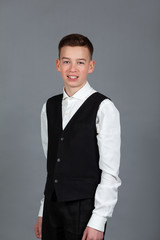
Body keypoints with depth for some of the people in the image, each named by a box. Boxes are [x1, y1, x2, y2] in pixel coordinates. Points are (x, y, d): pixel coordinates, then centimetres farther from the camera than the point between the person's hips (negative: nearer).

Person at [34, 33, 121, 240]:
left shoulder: (104, 108, -8)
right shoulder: (49, 107, 10)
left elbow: (110, 173, -11)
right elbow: (51, 165, 13)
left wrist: (98, 221, -14)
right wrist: (43, 212, 11)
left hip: (85, 208, -5)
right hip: (53, 206, 5)